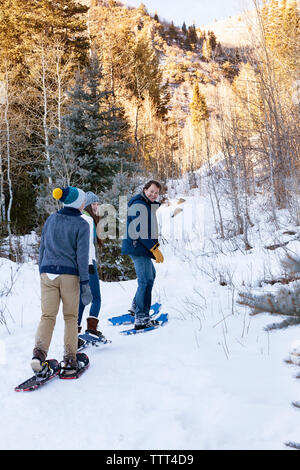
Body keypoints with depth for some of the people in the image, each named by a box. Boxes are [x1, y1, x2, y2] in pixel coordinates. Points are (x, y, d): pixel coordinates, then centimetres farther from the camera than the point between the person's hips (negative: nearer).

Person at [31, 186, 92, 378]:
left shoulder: (51, 219, 10)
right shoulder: (82, 225, -4)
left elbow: (42, 248, 13)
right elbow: (82, 255, -9)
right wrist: (85, 283, -7)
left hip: (48, 273, 3)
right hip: (69, 275, -3)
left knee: (48, 316, 3)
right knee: (71, 317, 9)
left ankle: (39, 352, -17)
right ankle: (70, 360, 9)